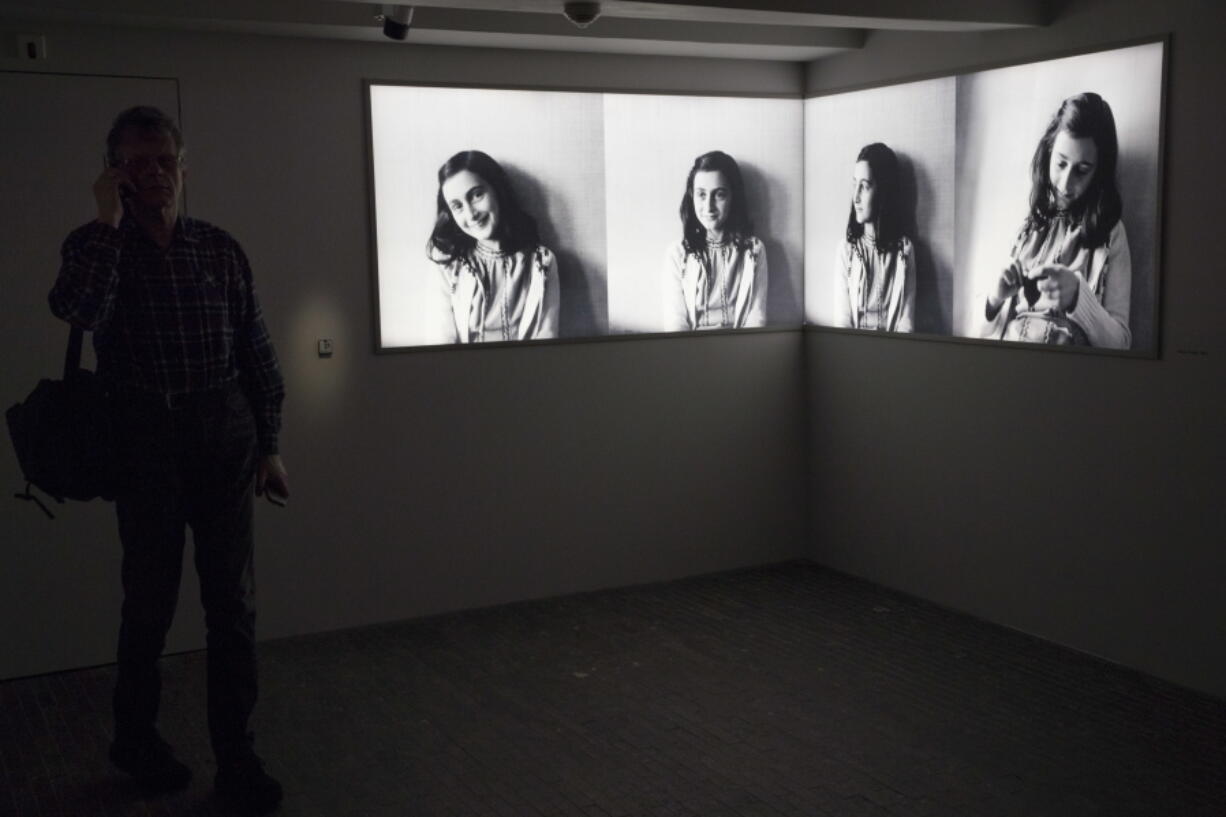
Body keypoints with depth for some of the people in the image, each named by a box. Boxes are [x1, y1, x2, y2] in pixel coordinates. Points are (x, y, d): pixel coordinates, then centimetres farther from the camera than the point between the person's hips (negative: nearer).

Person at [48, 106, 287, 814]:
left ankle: (236, 755, 13)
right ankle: (135, 736, 31)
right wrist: (108, 221, -16)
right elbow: (79, 310, -23)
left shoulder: (220, 249, 7)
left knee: (234, 602, 2)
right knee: (151, 601, 9)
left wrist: (270, 446, 6)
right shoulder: (96, 246, 1)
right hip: (145, 442, -2)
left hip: (225, 436, 2)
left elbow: (258, 352, 9)